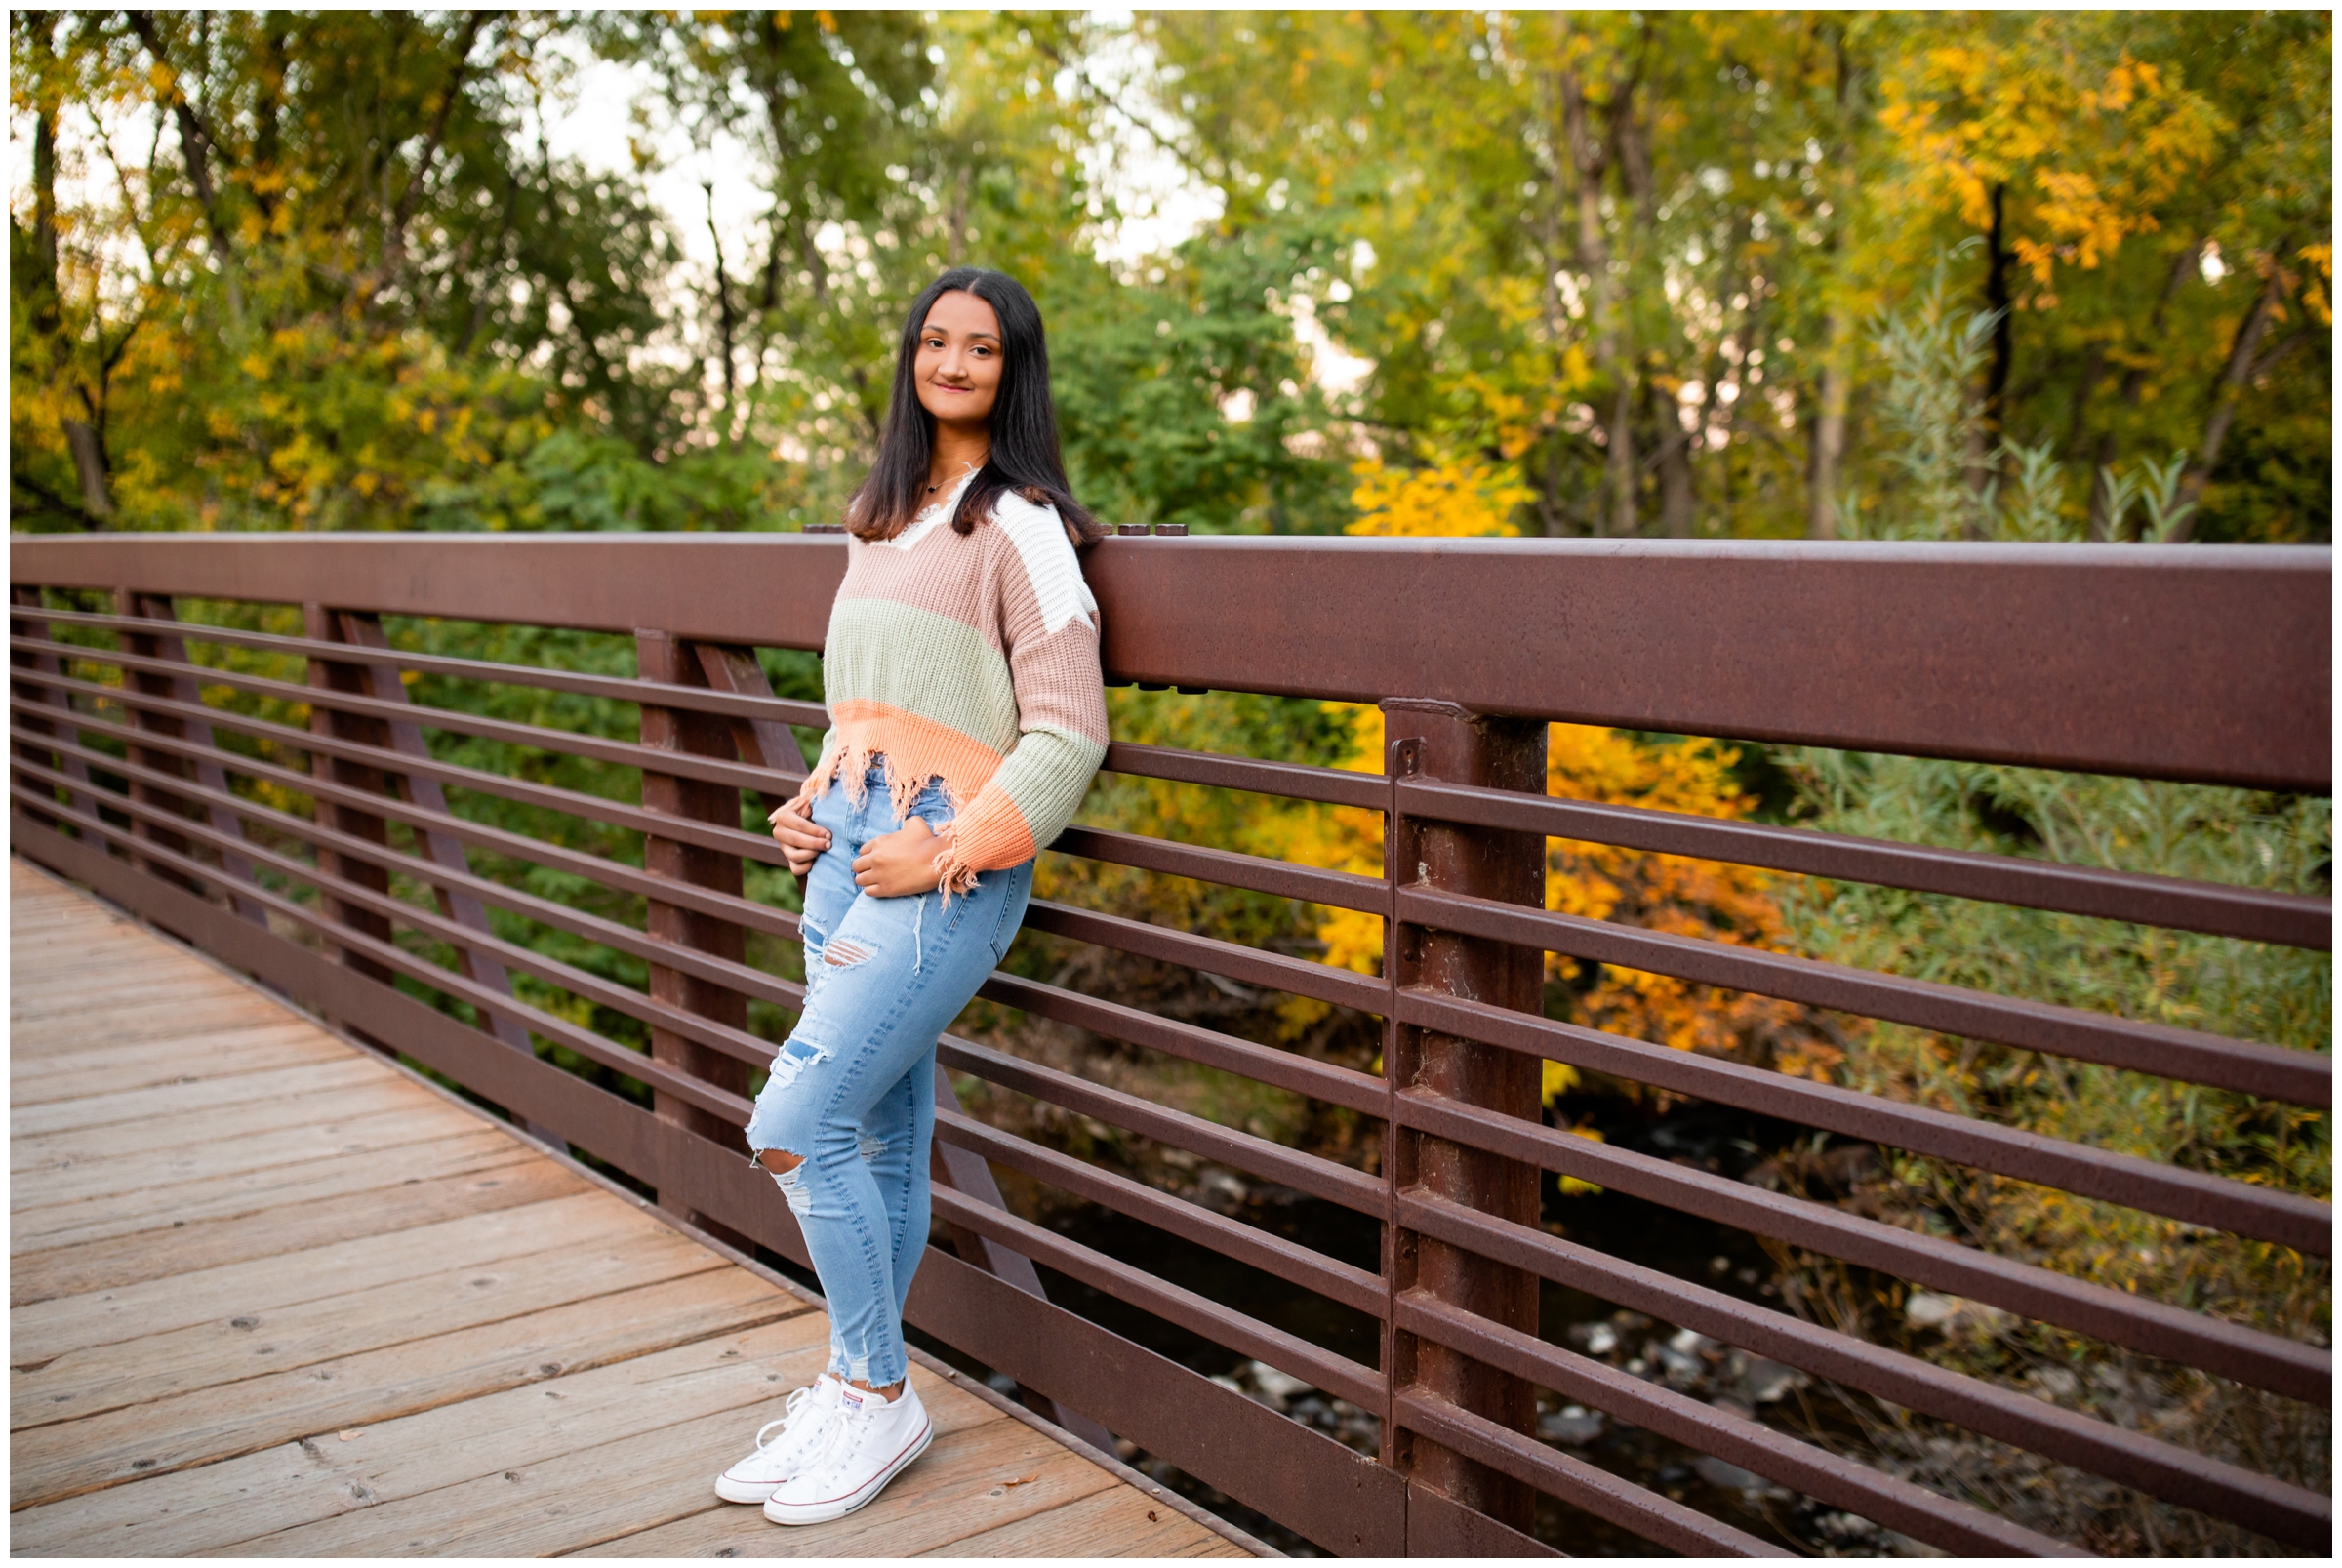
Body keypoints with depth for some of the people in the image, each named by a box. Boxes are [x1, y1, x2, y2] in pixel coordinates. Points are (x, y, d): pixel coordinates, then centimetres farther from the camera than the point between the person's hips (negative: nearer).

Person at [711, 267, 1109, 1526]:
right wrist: (809, 804, 11)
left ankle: (878, 1398, 6)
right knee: (880, 1143, 11)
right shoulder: (882, 518, 19)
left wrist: (947, 852, -15)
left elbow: (1068, 732, -11)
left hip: (946, 868, -7)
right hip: (848, 852, 7)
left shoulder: (1020, 523, -5)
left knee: (796, 1129, -11)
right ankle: (853, 1396, 21)